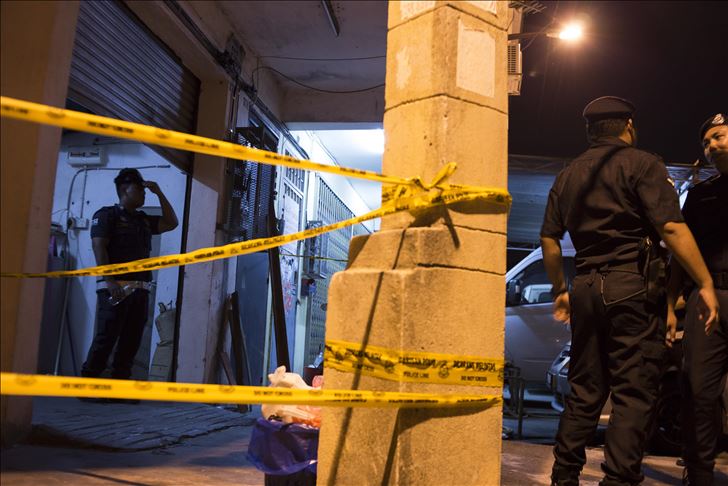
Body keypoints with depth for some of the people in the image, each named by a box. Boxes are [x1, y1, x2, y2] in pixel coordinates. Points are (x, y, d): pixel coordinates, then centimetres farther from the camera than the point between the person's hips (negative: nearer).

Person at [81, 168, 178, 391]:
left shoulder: (144, 220, 20)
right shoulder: (107, 214, 1)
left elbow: (171, 223, 21)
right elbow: (99, 247, -9)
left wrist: (159, 193, 15)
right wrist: (109, 281, -19)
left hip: (140, 289, 7)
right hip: (115, 287, -6)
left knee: (131, 341, 5)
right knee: (105, 338, -8)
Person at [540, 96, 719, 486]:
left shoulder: (567, 176, 16)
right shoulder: (642, 163, -1)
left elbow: (549, 240, 14)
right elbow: (672, 228, -12)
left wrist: (560, 290, 23)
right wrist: (705, 283, -8)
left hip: (586, 287, 6)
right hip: (634, 285, -6)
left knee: (584, 391, 13)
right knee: (633, 393, -2)